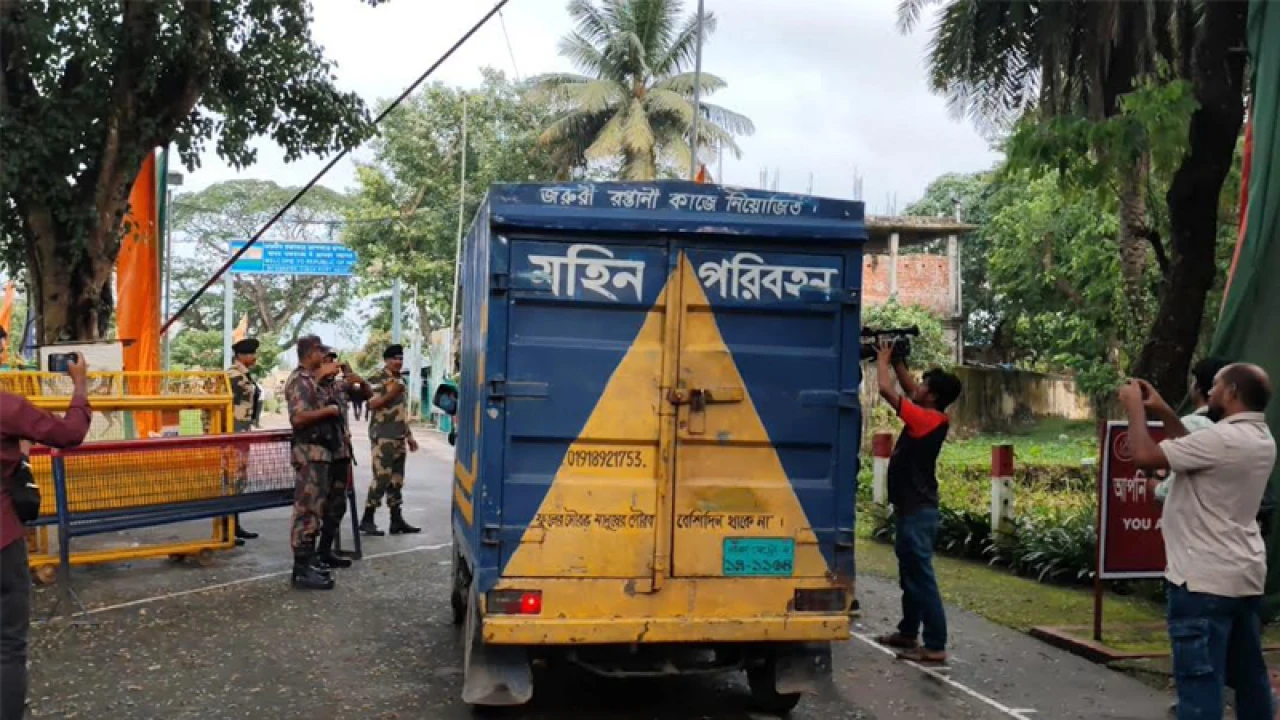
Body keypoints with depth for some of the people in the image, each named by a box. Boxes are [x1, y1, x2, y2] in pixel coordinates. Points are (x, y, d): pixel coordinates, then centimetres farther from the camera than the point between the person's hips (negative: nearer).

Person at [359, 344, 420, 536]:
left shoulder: (400, 381, 18)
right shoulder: (377, 380, -7)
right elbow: (372, 404, -19)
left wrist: (410, 436, 21)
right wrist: (390, 394, -27)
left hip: (399, 437, 8)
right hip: (383, 437, -8)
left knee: (396, 479, 8)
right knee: (382, 477, -10)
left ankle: (397, 520, 11)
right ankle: (367, 520, -3)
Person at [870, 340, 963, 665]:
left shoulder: (927, 419, -19)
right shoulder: (929, 418, 6)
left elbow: (886, 389, -20)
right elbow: (908, 388, 24)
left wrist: (882, 360, -5)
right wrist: (897, 360, 17)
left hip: (917, 511, -10)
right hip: (911, 508, 10)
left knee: (922, 577, -8)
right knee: (909, 575, 18)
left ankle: (935, 646, -5)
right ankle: (908, 632, 29)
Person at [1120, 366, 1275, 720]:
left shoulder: (1224, 439, -21)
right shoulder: (1259, 438, 9)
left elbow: (1145, 455, -22)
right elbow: (1194, 452, 22)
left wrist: (1135, 407, -6)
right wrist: (1163, 412, 16)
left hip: (1205, 580, -10)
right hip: (1244, 576, 10)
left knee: (1200, 680, -7)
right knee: (1249, 674, 18)